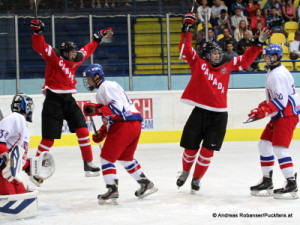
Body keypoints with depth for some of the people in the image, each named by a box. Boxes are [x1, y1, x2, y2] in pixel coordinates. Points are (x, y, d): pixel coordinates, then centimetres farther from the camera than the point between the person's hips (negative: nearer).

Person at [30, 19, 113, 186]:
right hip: (53, 101, -7)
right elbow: (39, 47, -20)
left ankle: (88, 164, 9)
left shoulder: (75, 61, 13)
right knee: (48, 139, -5)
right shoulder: (54, 59, -7)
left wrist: (98, 38, 35)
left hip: (69, 100, 7)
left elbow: (87, 50, 29)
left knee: (83, 131, -1)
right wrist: (37, 31, -34)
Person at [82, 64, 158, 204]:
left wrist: (96, 109, -21)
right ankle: (145, 183, 29)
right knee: (125, 157, 25)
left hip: (124, 125, -10)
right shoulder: (107, 87, 26)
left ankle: (112, 190, -11)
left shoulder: (106, 87, -7)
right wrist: (101, 132, 21)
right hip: (135, 124, 11)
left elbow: (117, 107, -21)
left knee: (107, 157, -5)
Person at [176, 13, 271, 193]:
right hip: (199, 112, -2)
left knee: (208, 151, 3)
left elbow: (246, 60, 15)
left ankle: (197, 178, 21)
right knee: (191, 148, 6)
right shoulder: (198, 63, 4)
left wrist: (259, 43, 9)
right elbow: (186, 48, -2)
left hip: (219, 116, 2)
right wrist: (187, 29, -8)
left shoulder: (227, 67, 11)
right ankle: (185, 172, 34)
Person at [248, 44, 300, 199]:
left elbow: (281, 101, -24)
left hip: (287, 115, -11)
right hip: (279, 115, 11)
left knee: (279, 148, -16)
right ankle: (267, 182, 20)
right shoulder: (272, 72, 15)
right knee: (264, 145, 11)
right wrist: (261, 108, 12)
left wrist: (263, 112, -24)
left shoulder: (278, 75, -19)